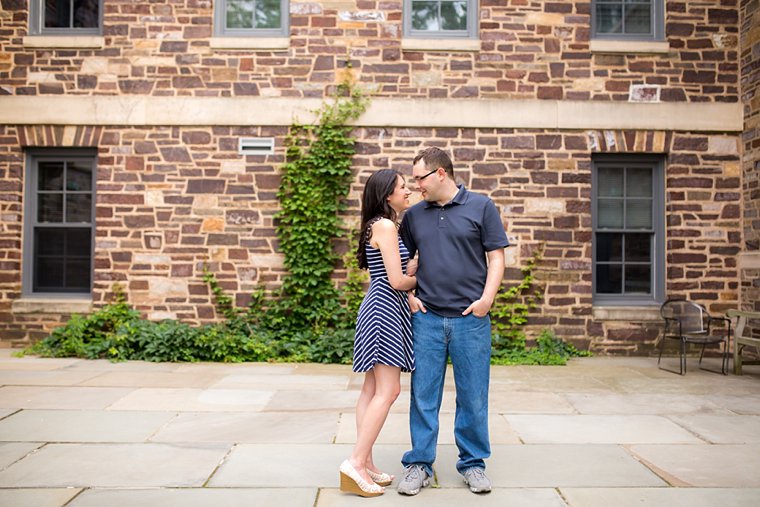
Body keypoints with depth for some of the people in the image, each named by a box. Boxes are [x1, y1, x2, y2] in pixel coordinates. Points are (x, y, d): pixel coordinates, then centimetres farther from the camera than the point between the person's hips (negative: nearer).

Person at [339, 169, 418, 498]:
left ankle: (365, 463, 14)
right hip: (385, 308, -10)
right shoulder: (385, 226, -12)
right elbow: (397, 280, -15)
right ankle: (356, 464, -6)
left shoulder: (379, 226, 18)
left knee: (372, 389, 9)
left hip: (381, 308, 10)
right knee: (388, 390, -9)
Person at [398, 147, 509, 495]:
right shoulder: (414, 215, 11)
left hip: (471, 318, -2)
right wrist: (407, 295, 5)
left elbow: (496, 257, 1)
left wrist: (487, 299, -11)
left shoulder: (481, 207, 3)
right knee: (423, 395, 5)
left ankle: (473, 463, 23)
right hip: (427, 318, 2)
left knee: (473, 395, 7)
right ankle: (419, 464, 17)